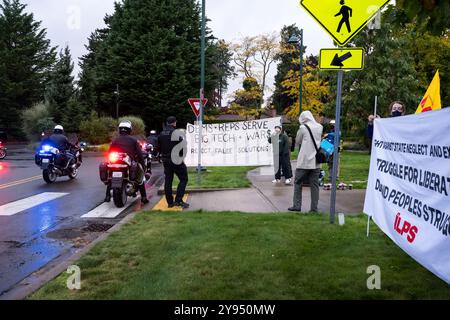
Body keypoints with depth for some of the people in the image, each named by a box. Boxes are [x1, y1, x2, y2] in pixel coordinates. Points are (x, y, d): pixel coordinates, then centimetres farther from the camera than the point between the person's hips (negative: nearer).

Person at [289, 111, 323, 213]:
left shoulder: (303, 127, -8)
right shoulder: (320, 127, 5)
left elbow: (297, 142, 2)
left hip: (304, 161, -4)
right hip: (316, 162, 4)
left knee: (298, 183, 7)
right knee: (314, 185, 7)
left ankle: (297, 206, 5)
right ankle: (314, 207, 7)